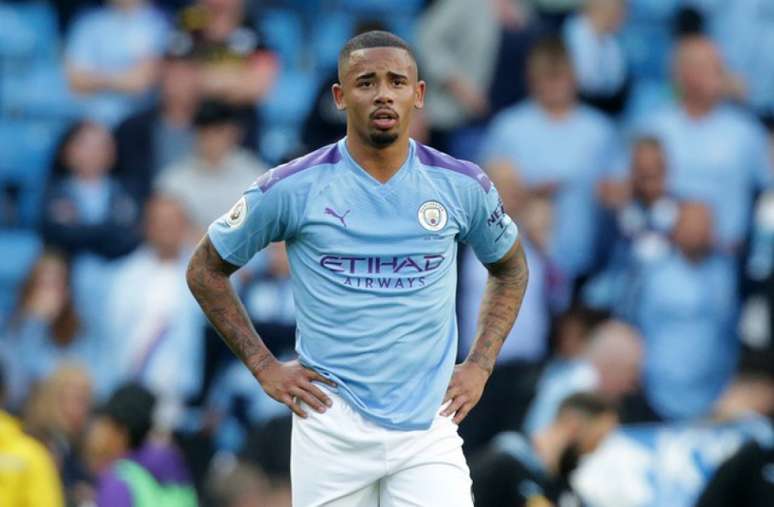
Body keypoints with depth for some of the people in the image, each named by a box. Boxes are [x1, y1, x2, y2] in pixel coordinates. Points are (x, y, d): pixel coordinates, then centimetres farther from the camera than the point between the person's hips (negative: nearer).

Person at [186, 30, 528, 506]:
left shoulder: (462, 186, 2)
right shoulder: (293, 187, -4)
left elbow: (511, 269, 21)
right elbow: (206, 270, 7)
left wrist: (480, 366, 9)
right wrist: (265, 367, 1)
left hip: (428, 429, 1)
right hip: (332, 427, -1)